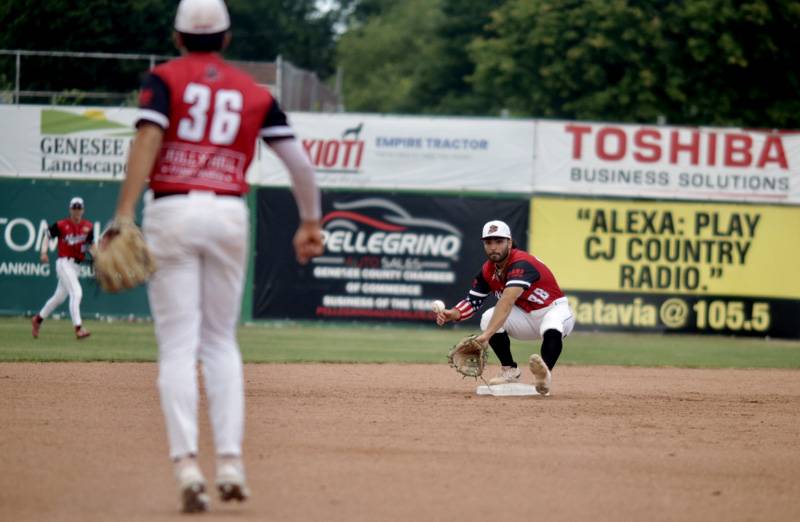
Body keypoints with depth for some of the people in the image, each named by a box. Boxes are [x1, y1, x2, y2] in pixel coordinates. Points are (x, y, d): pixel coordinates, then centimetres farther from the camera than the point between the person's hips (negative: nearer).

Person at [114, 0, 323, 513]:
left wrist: (124, 215, -19)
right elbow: (300, 161, 9)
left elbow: (148, 139, -13)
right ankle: (231, 461, 3)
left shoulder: (164, 79, 3)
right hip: (229, 216, 2)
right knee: (221, 342, 14)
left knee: (178, 346, -3)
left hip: (171, 214, -2)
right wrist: (311, 221, 22)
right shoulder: (254, 92, 12)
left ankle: (187, 464, -15)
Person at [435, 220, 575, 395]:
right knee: (489, 317, -17)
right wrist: (453, 314, -26)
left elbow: (507, 302, -43)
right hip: (526, 318, 7)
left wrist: (486, 334, -54)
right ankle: (510, 371, -7)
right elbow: (473, 301, -2)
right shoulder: (488, 270, -5)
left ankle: (545, 375, -49)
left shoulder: (521, 264, -30)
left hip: (555, 310, -7)